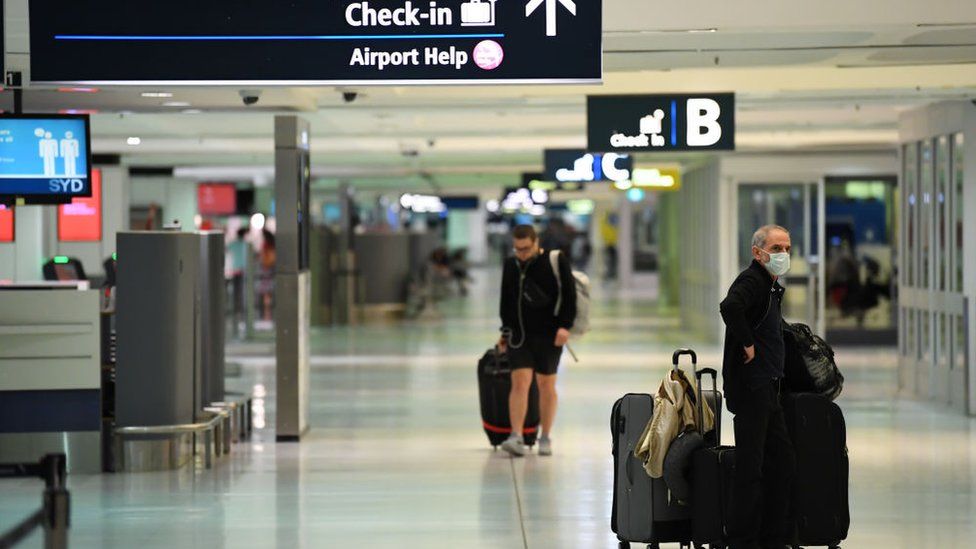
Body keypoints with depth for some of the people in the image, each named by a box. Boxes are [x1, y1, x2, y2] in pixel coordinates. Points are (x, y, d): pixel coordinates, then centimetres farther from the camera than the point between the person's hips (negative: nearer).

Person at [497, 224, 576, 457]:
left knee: (546, 384, 5)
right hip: (519, 333, 2)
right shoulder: (510, 266, 7)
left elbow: (569, 295, -6)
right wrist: (505, 331, 15)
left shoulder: (556, 261, -5)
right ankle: (516, 438, -16)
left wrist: (565, 326, -14)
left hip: (548, 334, -2)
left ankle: (545, 438, 15)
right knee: (519, 382, -10)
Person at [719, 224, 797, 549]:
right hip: (751, 388, -10)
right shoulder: (752, 280, -13)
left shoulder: (771, 285, 18)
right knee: (750, 465, -7)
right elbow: (730, 307, -33)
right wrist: (747, 344, -23)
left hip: (767, 389, 10)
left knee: (782, 460, 14)